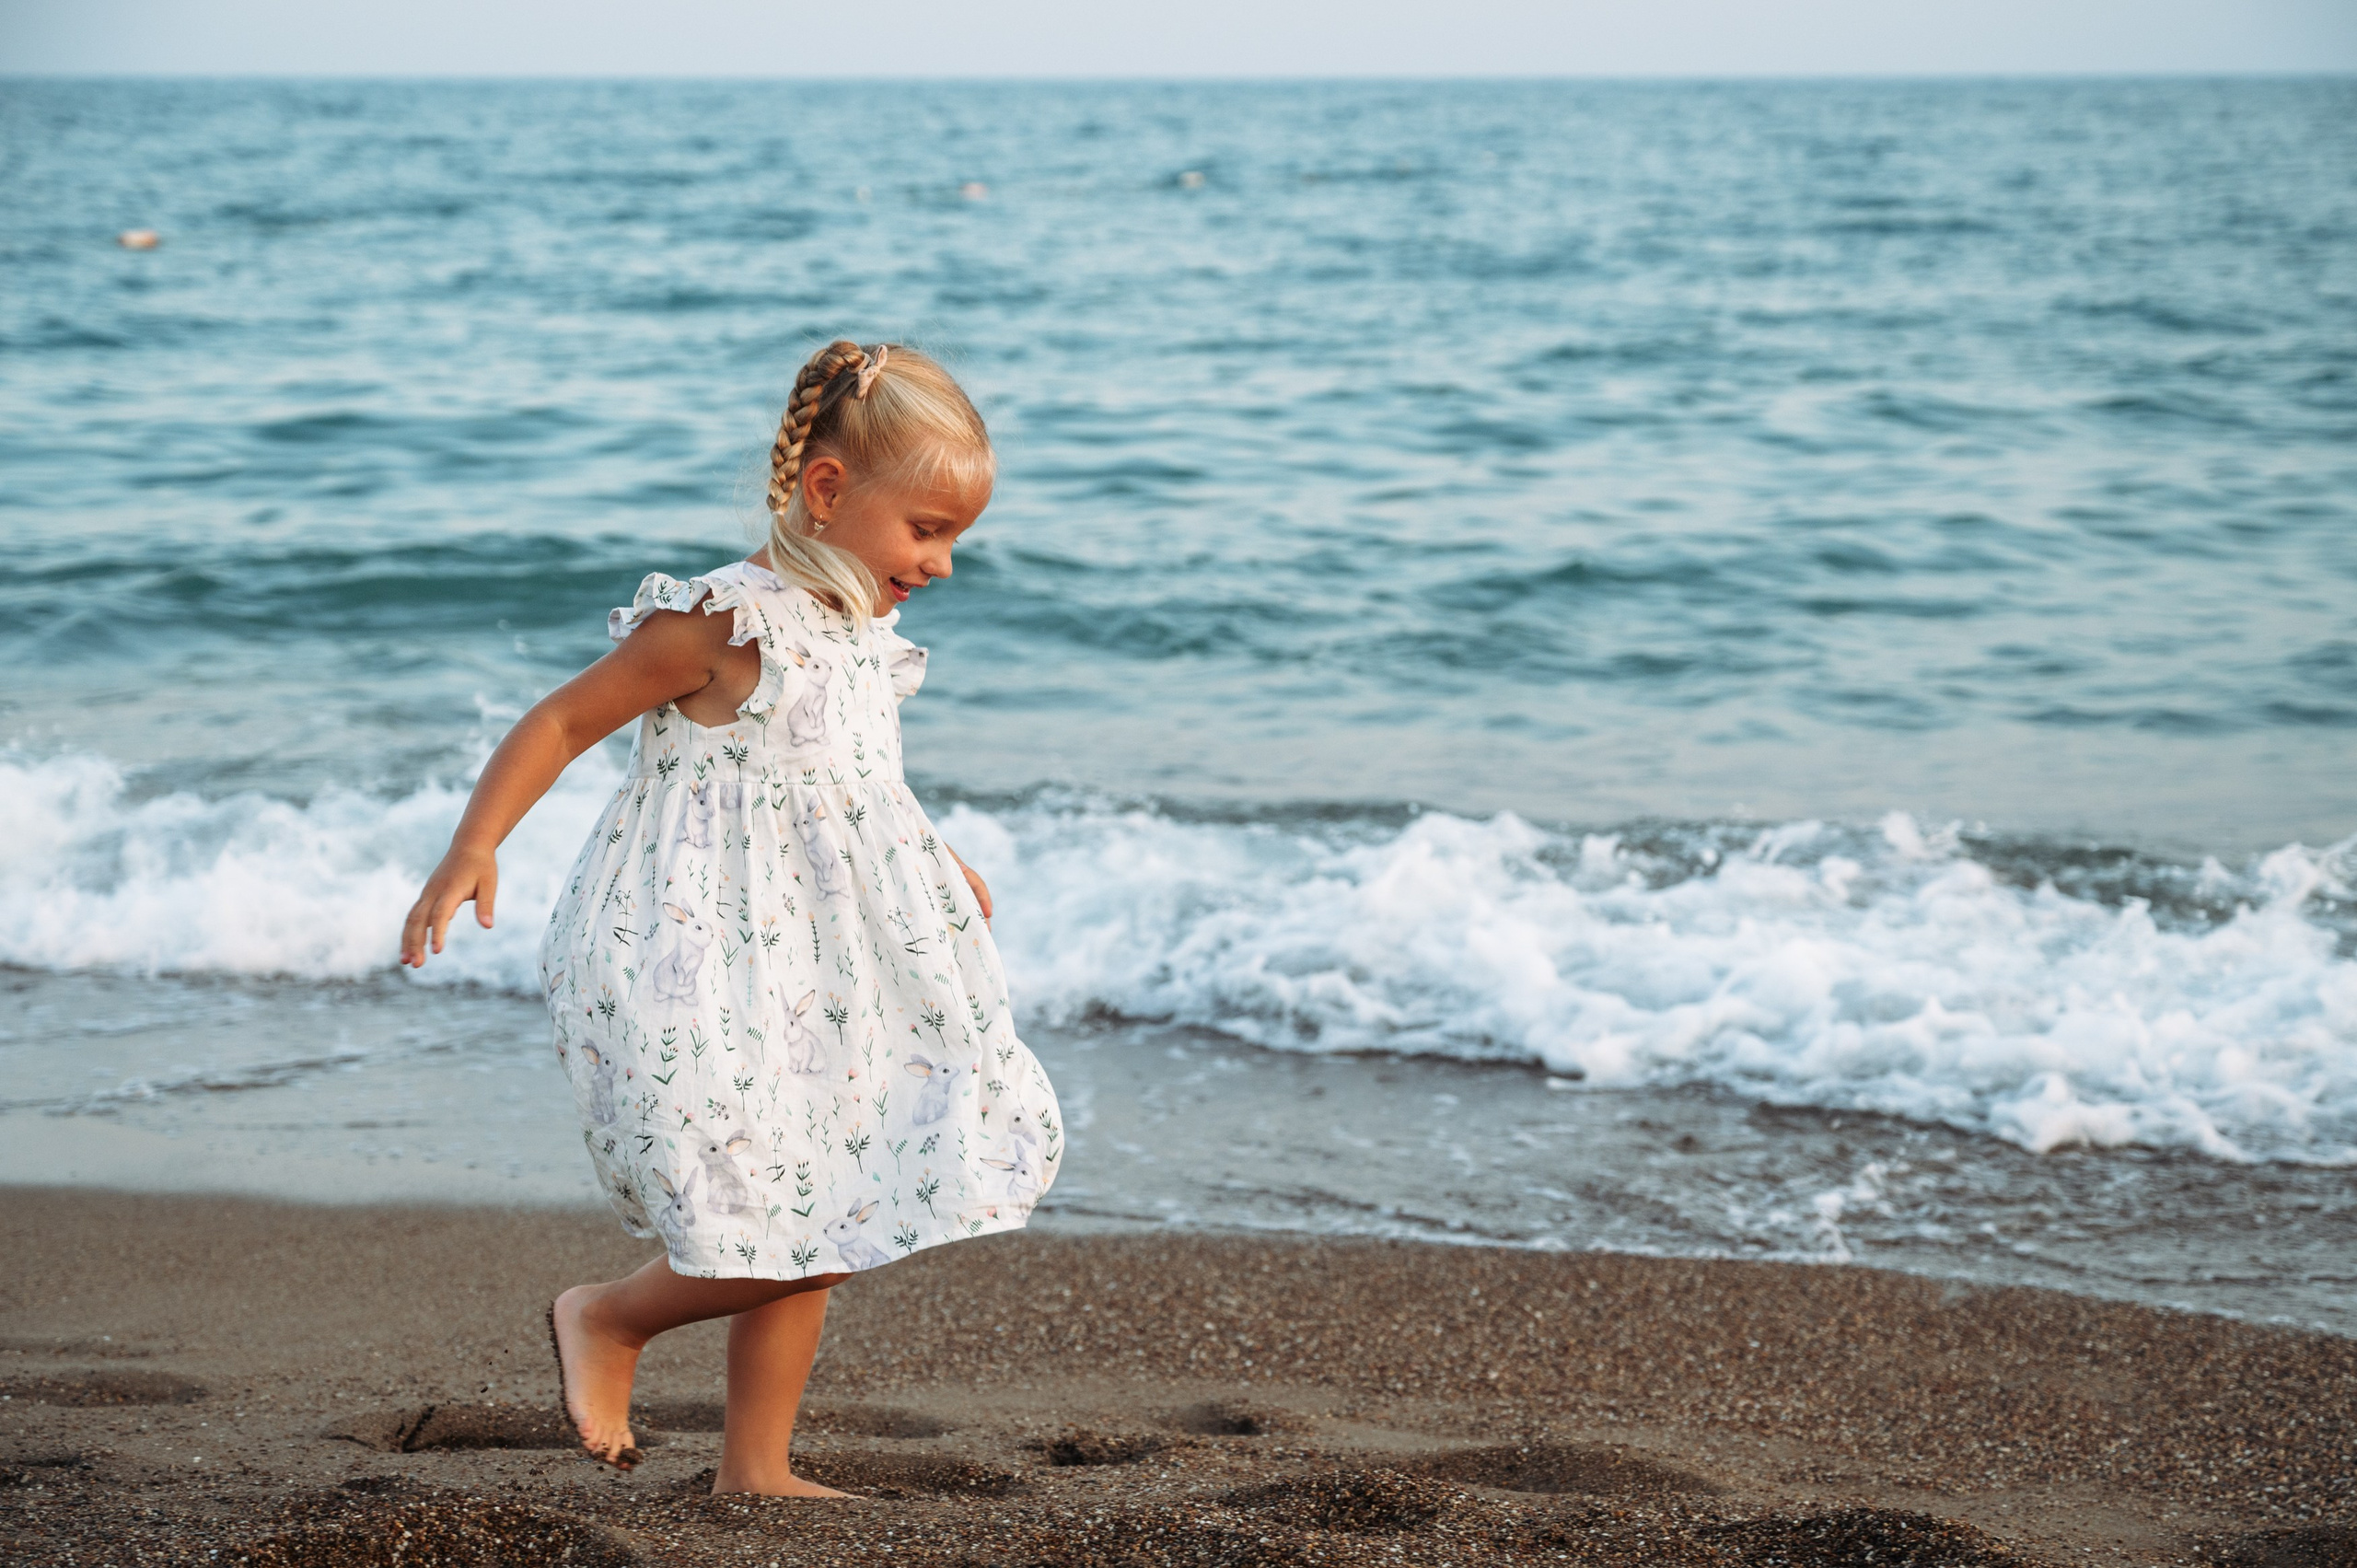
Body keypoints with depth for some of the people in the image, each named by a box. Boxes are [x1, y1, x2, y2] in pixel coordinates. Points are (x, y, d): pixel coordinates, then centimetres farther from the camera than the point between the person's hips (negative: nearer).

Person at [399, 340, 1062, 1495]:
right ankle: (606, 1317, 16)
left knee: (814, 1241, 10)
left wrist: (940, 870, 35)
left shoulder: (860, 637, 10)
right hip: (708, 988, -9)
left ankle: (755, 1466, 21)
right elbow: (565, 720, -12)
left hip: (817, 993, 9)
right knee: (781, 1242, -10)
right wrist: (471, 852, -20)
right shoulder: (720, 624, -15)